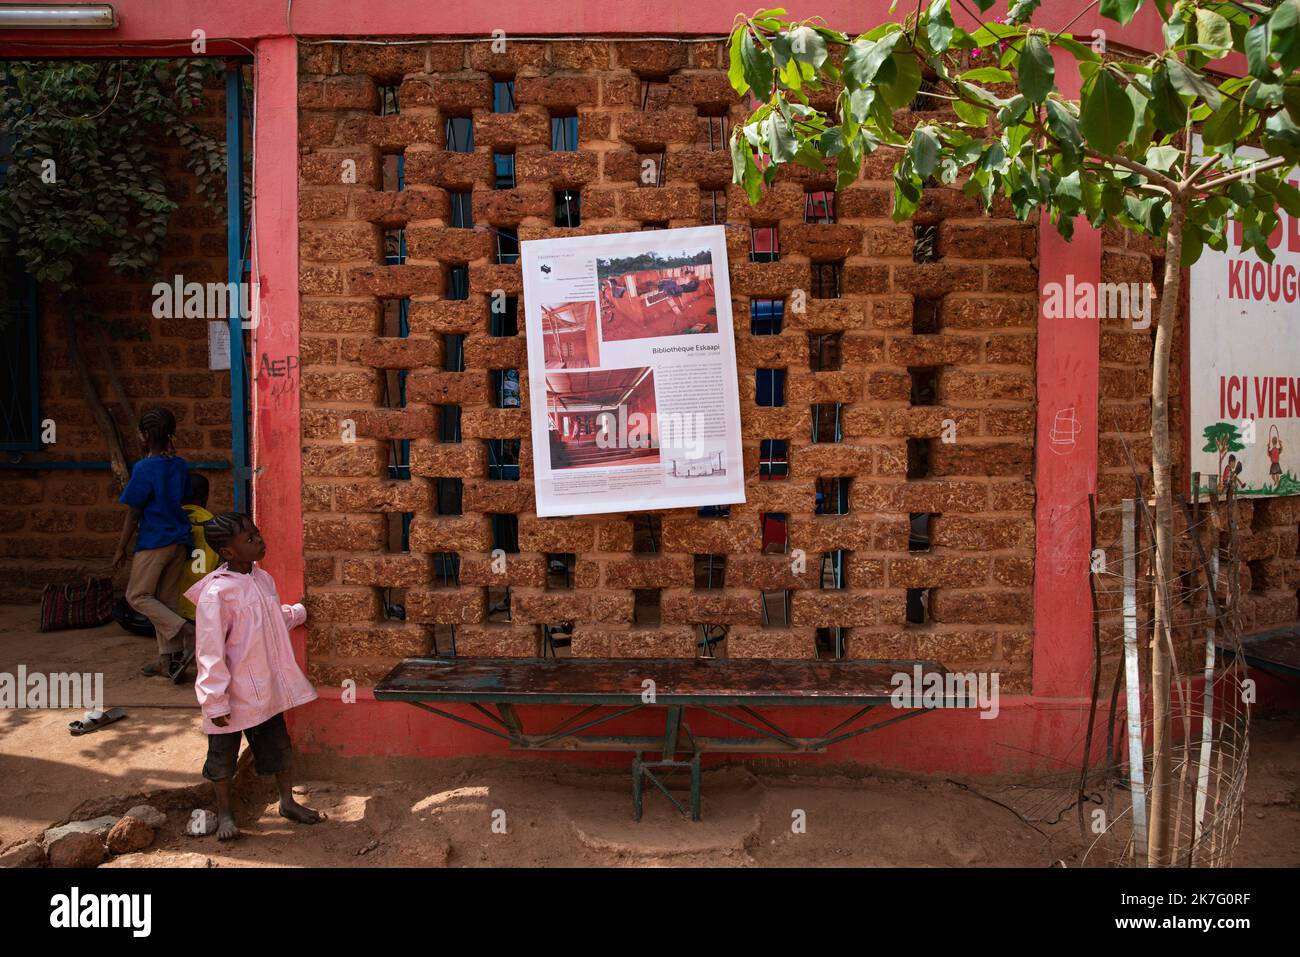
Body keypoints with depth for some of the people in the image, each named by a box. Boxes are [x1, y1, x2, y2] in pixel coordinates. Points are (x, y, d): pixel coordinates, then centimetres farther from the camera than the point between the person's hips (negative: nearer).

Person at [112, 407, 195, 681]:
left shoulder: (144, 468, -12)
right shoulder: (180, 465, 7)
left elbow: (134, 514, -9)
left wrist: (121, 548, -1)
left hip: (154, 542, -7)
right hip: (180, 541, 7)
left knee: (137, 596, 2)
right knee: (165, 600, 12)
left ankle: (186, 633, -13)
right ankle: (168, 658, 11)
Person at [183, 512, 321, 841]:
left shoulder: (263, 580, 0)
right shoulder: (216, 592, -23)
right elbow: (210, 652, -21)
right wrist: (215, 701, -19)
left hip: (266, 688, 7)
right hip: (233, 693, -6)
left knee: (278, 744, 17)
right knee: (224, 753, 14)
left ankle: (288, 802, 35)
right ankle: (224, 814, 33)